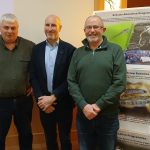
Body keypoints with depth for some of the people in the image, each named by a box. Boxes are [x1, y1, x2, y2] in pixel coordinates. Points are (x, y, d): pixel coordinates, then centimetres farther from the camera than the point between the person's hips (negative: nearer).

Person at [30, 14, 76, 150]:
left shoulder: (69, 49, -8)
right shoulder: (37, 49, 3)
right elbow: (33, 77, 0)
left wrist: (53, 97, -16)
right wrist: (41, 99, -11)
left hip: (63, 103, -3)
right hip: (44, 103, 3)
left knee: (65, 139, 12)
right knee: (49, 138, 18)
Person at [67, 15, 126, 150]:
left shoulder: (115, 50, -2)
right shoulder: (78, 53, 6)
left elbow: (119, 83, -9)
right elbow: (71, 82, 1)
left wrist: (99, 105, -13)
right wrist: (83, 105, -12)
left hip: (108, 116, -2)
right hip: (83, 115, 2)